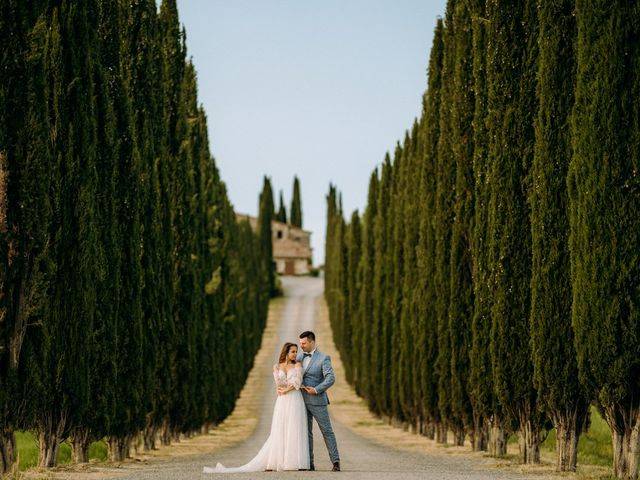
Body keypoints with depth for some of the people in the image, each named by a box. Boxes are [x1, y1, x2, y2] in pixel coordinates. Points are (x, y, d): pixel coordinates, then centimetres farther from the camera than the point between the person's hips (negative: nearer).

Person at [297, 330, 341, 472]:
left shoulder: (323, 358, -10)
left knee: (327, 431, -5)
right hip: (303, 400, 6)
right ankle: (309, 464, 7)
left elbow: (331, 379, -19)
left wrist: (316, 390, -21)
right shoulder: (300, 357, 9)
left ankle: (335, 462, -2)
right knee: (306, 432, 5)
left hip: (317, 400, -6)